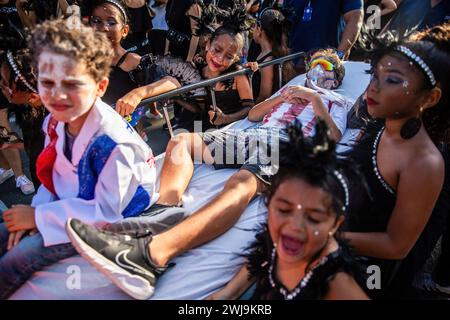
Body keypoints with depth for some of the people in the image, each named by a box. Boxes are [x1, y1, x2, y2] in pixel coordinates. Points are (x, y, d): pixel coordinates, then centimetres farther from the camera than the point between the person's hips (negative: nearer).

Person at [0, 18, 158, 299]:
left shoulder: (115, 143, -33)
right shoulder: (56, 121, -8)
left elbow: (107, 212, -27)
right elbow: (53, 175, 7)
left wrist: (38, 217, -21)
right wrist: (34, 213, -11)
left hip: (109, 220, -7)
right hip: (68, 203, 8)